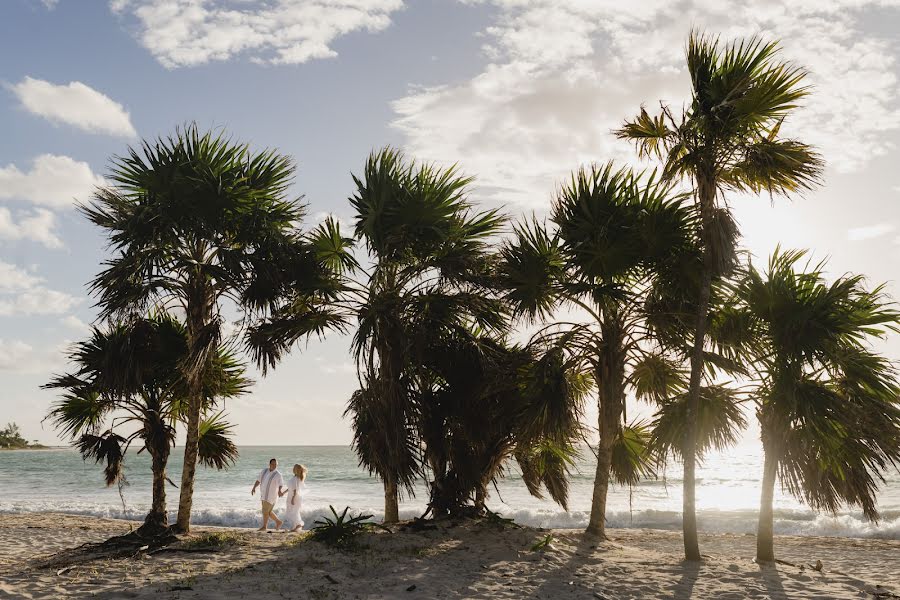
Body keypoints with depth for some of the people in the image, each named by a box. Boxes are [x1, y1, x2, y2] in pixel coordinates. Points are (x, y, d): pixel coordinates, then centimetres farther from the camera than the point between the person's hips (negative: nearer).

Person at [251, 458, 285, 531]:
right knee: (268, 511, 16)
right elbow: (258, 481, 8)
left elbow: (281, 485, -26)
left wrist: (279, 491, -47)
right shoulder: (264, 471, 3)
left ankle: (264, 526, 16)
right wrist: (254, 488, -7)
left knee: (265, 511, -2)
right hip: (264, 495, 7)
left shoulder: (278, 475, -16)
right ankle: (278, 522, 31)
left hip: (271, 496, -7)